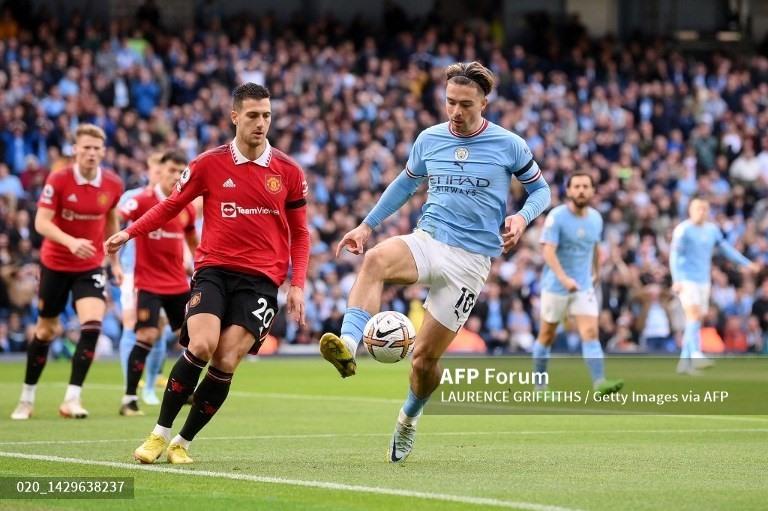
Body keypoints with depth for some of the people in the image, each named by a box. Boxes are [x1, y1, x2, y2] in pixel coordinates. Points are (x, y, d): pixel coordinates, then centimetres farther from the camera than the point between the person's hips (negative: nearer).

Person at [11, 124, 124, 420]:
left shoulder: (113, 185, -5)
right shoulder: (58, 181, -15)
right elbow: (41, 223, -21)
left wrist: (115, 261, 15)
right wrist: (71, 242, -36)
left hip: (90, 266, 2)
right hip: (55, 264, -2)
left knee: (92, 324, -19)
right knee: (46, 330, 9)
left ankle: (72, 400, -16)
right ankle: (27, 398, 26)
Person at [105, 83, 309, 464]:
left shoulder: (288, 172, 4)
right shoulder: (209, 164, 1)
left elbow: (299, 233, 13)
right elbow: (172, 205, 14)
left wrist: (297, 285, 3)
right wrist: (130, 233, 5)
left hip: (261, 278, 1)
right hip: (213, 269, -1)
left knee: (226, 362, -13)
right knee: (201, 346, -23)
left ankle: (183, 442, 4)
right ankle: (160, 434, -7)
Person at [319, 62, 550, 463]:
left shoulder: (508, 146, -2)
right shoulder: (429, 139, 7)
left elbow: (540, 189, 9)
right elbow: (406, 182, 24)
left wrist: (522, 216, -13)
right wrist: (367, 225, 20)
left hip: (471, 259, -2)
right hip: (427, 241, 2)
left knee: (425, 357, -2)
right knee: (376, 259, -35)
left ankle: (409, 418, 30)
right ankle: (348, 346, -51)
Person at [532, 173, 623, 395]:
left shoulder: (596, 218, 3)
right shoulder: (556, 217, -14)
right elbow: (548, 251, -23)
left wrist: (595, 273, 28)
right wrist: (564, 278, -36)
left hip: (584, 287, 3)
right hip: (555, 286, -3)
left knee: (591, 333, -12)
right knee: (547, 335, 8)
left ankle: (599, 382, -22)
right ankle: (539, 382, 23)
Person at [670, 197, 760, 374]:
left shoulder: (712, 230, 12)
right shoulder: (683, 230, -6)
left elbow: (726, 248, 19)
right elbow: (674, 255, -12)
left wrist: (747, 264, 13)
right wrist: (677, 280, -23)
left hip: (704, 281, 6)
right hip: (687, 280, -6)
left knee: (696, 321, 5)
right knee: (694, 314, -21)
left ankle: (684, 362, 9)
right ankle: (696, 356, -32)